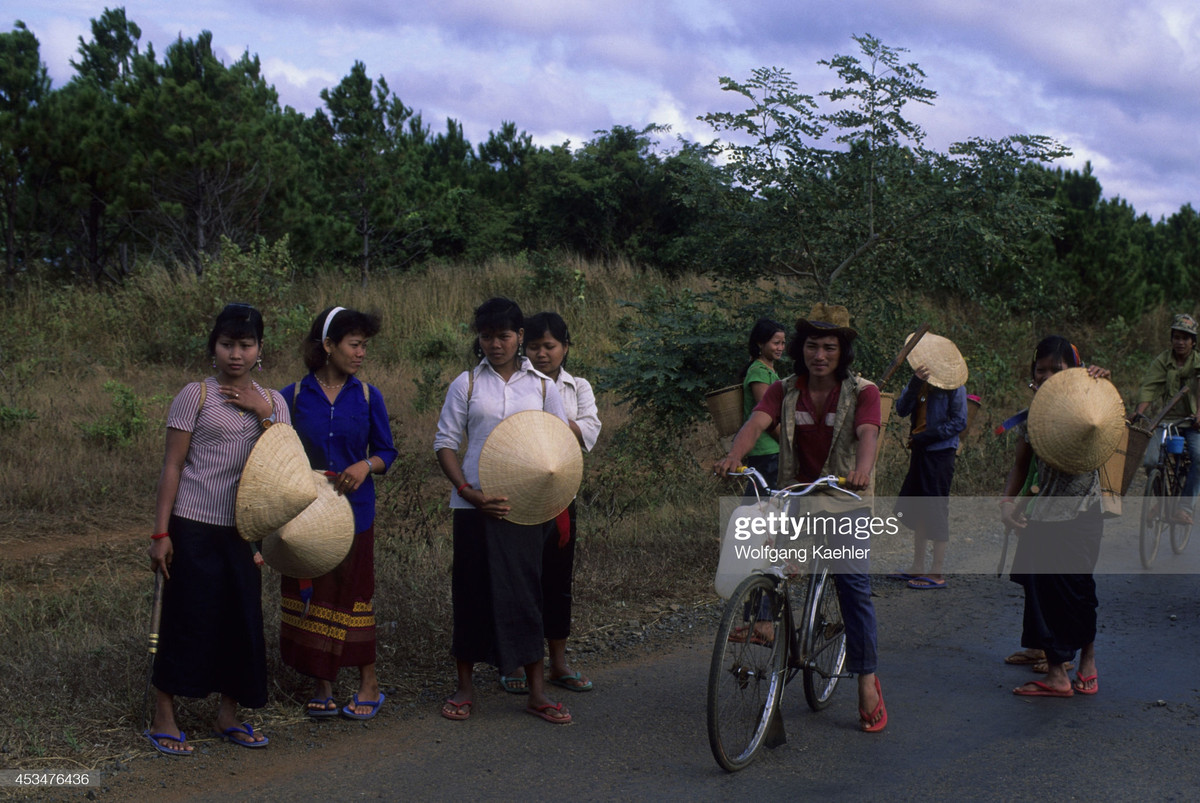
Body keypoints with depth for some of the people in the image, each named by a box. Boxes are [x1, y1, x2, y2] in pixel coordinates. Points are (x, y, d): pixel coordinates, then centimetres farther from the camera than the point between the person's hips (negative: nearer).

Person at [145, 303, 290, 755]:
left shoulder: (273, 403, 8)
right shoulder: (196, 396, -3)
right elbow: (172, 465, -5)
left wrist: (263, 413, -12)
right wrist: (160, 532, -9)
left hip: (244, 529, 4)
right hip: (193, 526, -4)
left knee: (242, 617, 7)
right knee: (187, 617, -1)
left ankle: (228, 716, 21)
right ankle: (163, 720, 11)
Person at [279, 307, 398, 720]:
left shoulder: (367, 396, 2)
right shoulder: (294, 396, 0)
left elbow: (386, 451, 7)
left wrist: (366, 466, -14)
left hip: (353, 510, 0)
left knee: (353, 593, 3)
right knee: (309, 594, 3)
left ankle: (369, 682, 18)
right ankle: (323, 685, 16)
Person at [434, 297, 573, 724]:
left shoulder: (542, 385, 7)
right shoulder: (466, 384, 4)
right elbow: (445, 444, 3)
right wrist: (468, 492, -10)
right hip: (475, 506, -1)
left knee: (527, 591, 2)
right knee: (472, 591, 4)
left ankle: (536, 691, 11)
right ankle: (464, 684, 19)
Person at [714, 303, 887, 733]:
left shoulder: (862, 393, -4)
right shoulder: (784, 392, 2)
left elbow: (867, 433, -23)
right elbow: (757, 422, -16)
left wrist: (862, 469, -45)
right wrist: (733, 456, -37)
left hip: (846, 501, -3)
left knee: (853, 583, -11)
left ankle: (868, 682, -3)